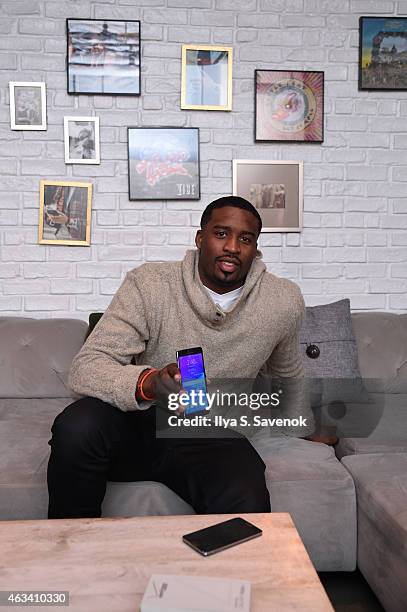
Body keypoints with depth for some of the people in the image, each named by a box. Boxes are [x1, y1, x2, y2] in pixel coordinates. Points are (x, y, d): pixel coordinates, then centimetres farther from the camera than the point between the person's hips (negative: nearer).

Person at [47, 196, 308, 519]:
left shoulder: (285, 301, -4)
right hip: (141, 421, 0)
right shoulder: (149, 284, -13)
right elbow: (86, 366, -19)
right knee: (77, 427, -32)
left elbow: (288, 373, 18)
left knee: (247, 509, -31)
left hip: (214, 440, 1)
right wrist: (149, 382, -40)